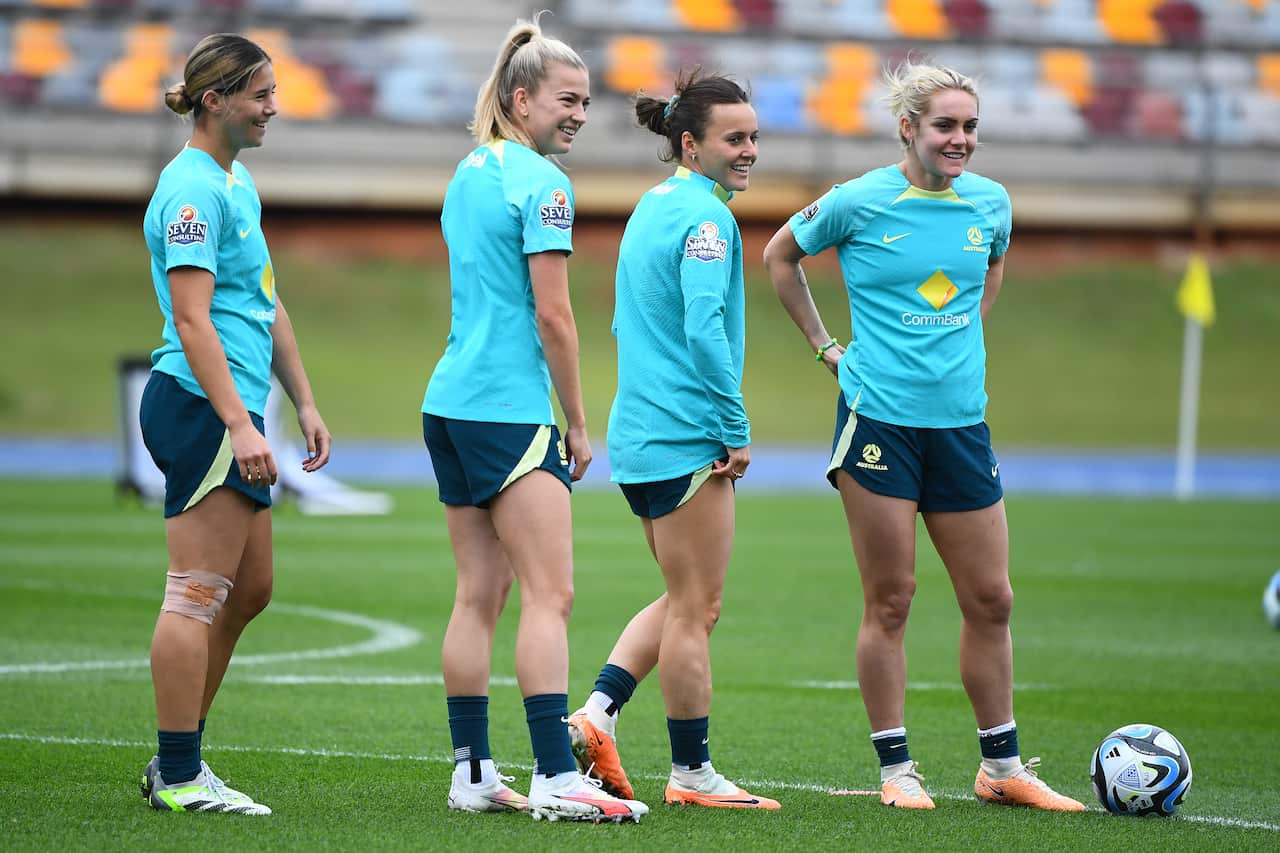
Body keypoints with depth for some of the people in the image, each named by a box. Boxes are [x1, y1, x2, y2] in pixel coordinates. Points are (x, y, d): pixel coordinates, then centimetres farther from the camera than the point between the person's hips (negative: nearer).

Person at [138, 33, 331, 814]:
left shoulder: (239, 183, 18)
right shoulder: (193, 189, -13)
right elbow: (192, 319, -20)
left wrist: (304, 401, 23)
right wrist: (240, 426, -24)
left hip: (232, 413, 10)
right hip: (201, 407, -10)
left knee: (250, 590, 12)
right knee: (199, 594, -9)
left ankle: (176, 759, 18)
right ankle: (180, 778, -6)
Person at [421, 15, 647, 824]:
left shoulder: (469, 172, 16)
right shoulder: (541, 182, -11)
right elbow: (552, 315, -14)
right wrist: (578, 422, -5)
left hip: (451, 400, 9)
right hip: (510, 409, -9)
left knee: (479, 595, 9)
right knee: (550, 594, -10)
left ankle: (473, 772, 9)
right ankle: (556, 778, -16)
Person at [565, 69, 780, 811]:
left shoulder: (654, 206, 15)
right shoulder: (704, 216, -14)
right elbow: (705, 329, -23)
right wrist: (736, 430, -16)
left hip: (640, 435, 9)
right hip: (688, 438, -9)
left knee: (685, 599, 18)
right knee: (697, 609, -1)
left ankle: (598, 714, 7)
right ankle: (692, 773, 6)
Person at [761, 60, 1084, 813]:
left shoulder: (991, 203, 4)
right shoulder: (858, 204, -7)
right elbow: (780, 256, 10)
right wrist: (825, 345, 6)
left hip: (961, 421, 4)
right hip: (879, 418, -4)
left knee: (991, 599, 6)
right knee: (890, 600, 0)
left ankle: (1002, 766, 17)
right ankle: (897, 770, 7)